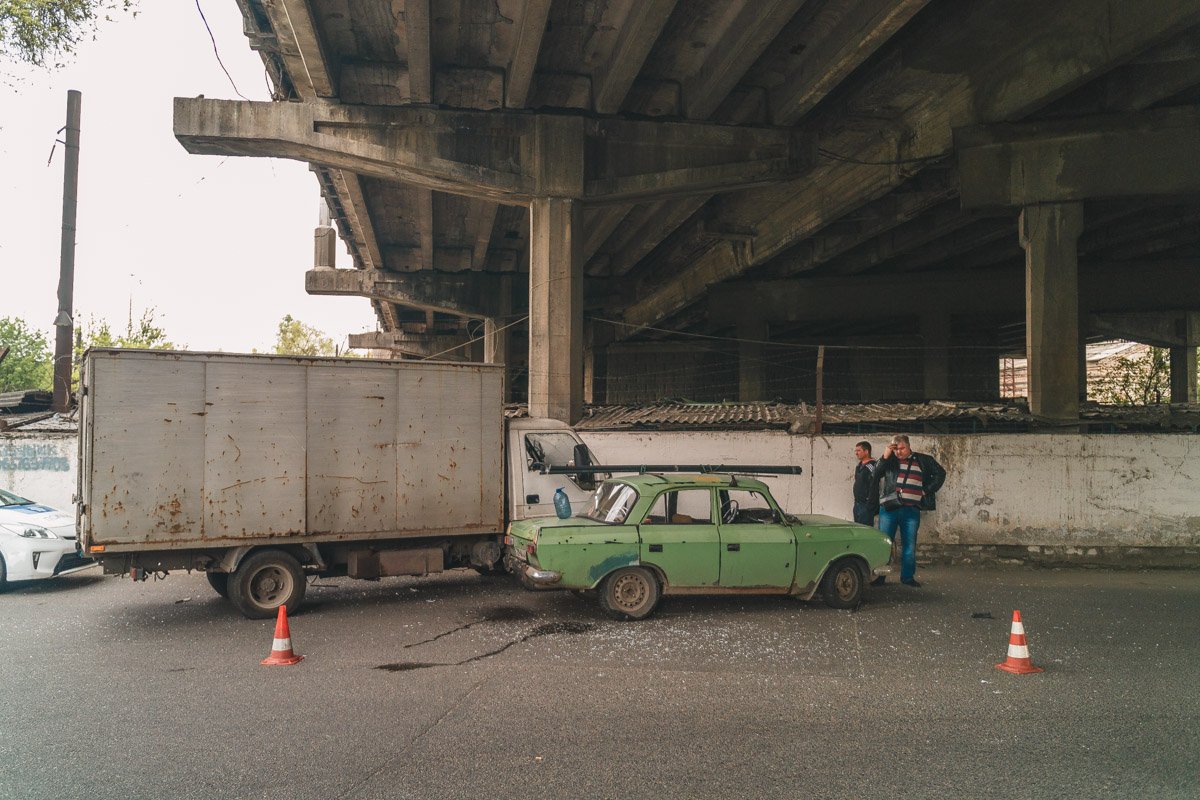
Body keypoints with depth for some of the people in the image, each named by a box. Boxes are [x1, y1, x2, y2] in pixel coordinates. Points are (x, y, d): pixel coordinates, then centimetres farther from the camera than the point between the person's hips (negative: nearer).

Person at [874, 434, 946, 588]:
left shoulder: (923, 460, 9)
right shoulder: (889, 460, 8)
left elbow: (940, 473, 15)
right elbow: (876, 474, -2)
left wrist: (927, 490, 6)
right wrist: (885, 457, -10)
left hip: (911, 510, 1)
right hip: (889, 508, -1)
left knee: (909, 545, 6)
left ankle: (908, 577, 17)